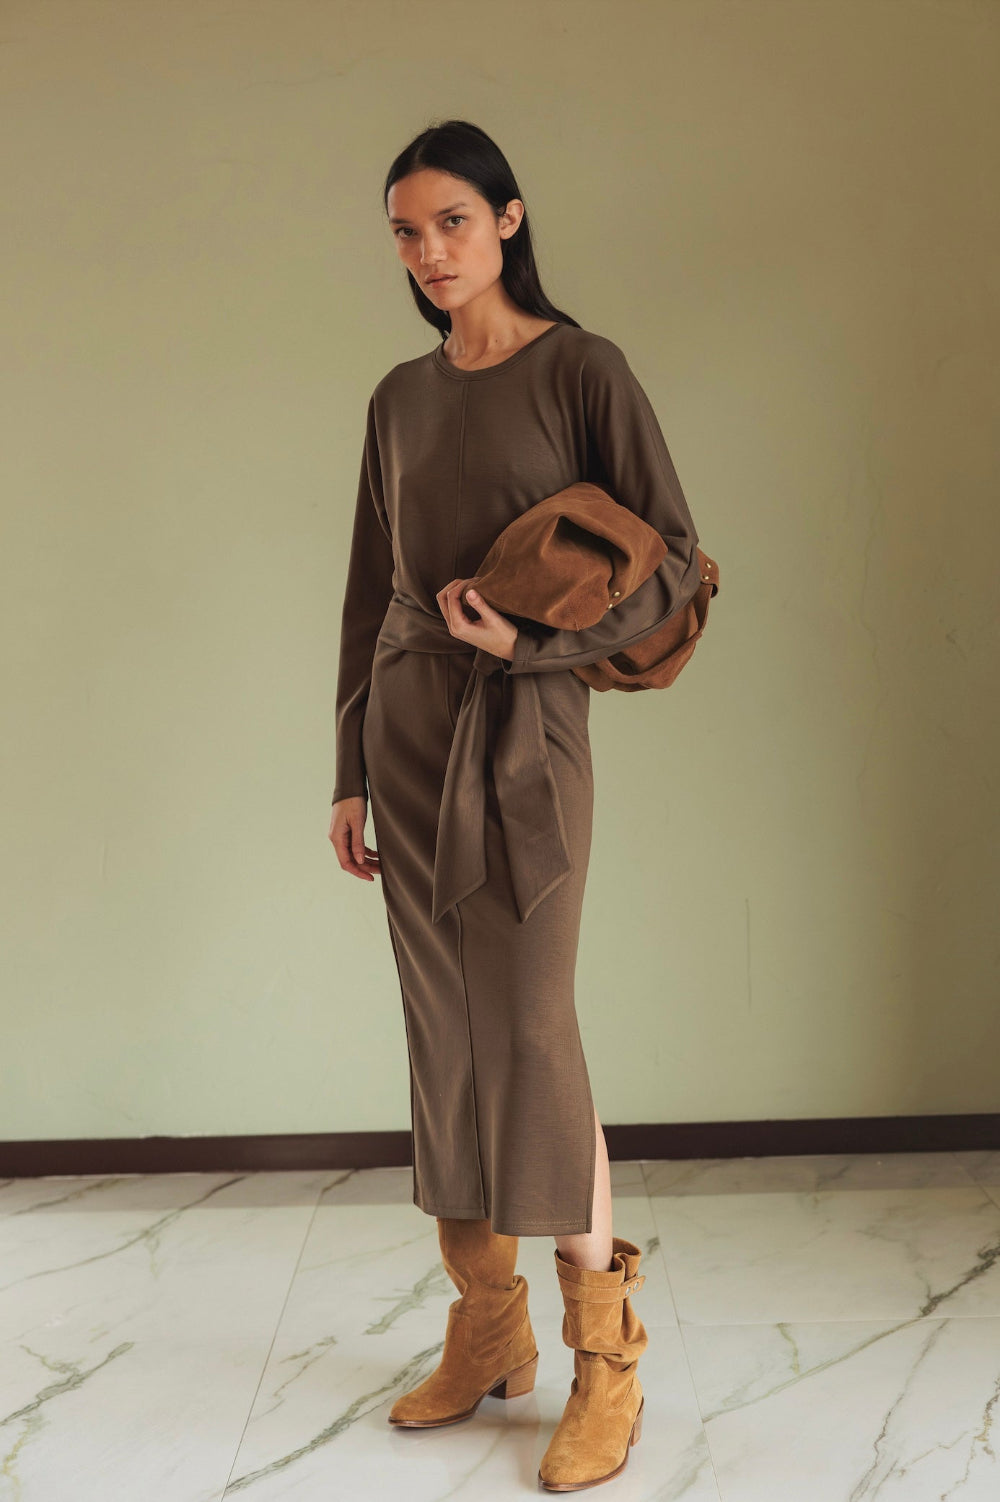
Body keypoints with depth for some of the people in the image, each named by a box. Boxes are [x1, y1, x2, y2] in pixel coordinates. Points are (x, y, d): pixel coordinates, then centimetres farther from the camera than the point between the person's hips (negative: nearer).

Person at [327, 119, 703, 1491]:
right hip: (409, 724, 5)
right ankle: (486, 1332, 20)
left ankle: (605, 1360, 7)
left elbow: (677, 559, -5)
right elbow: (370, 590, 15)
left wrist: (531, 640, -17)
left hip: (526, 725, -5)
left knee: (528, 1032, -7)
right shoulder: (400, 398, 13)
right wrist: (352, 771, 11)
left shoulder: (582, 370, -3)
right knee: (445, 1035, 7)